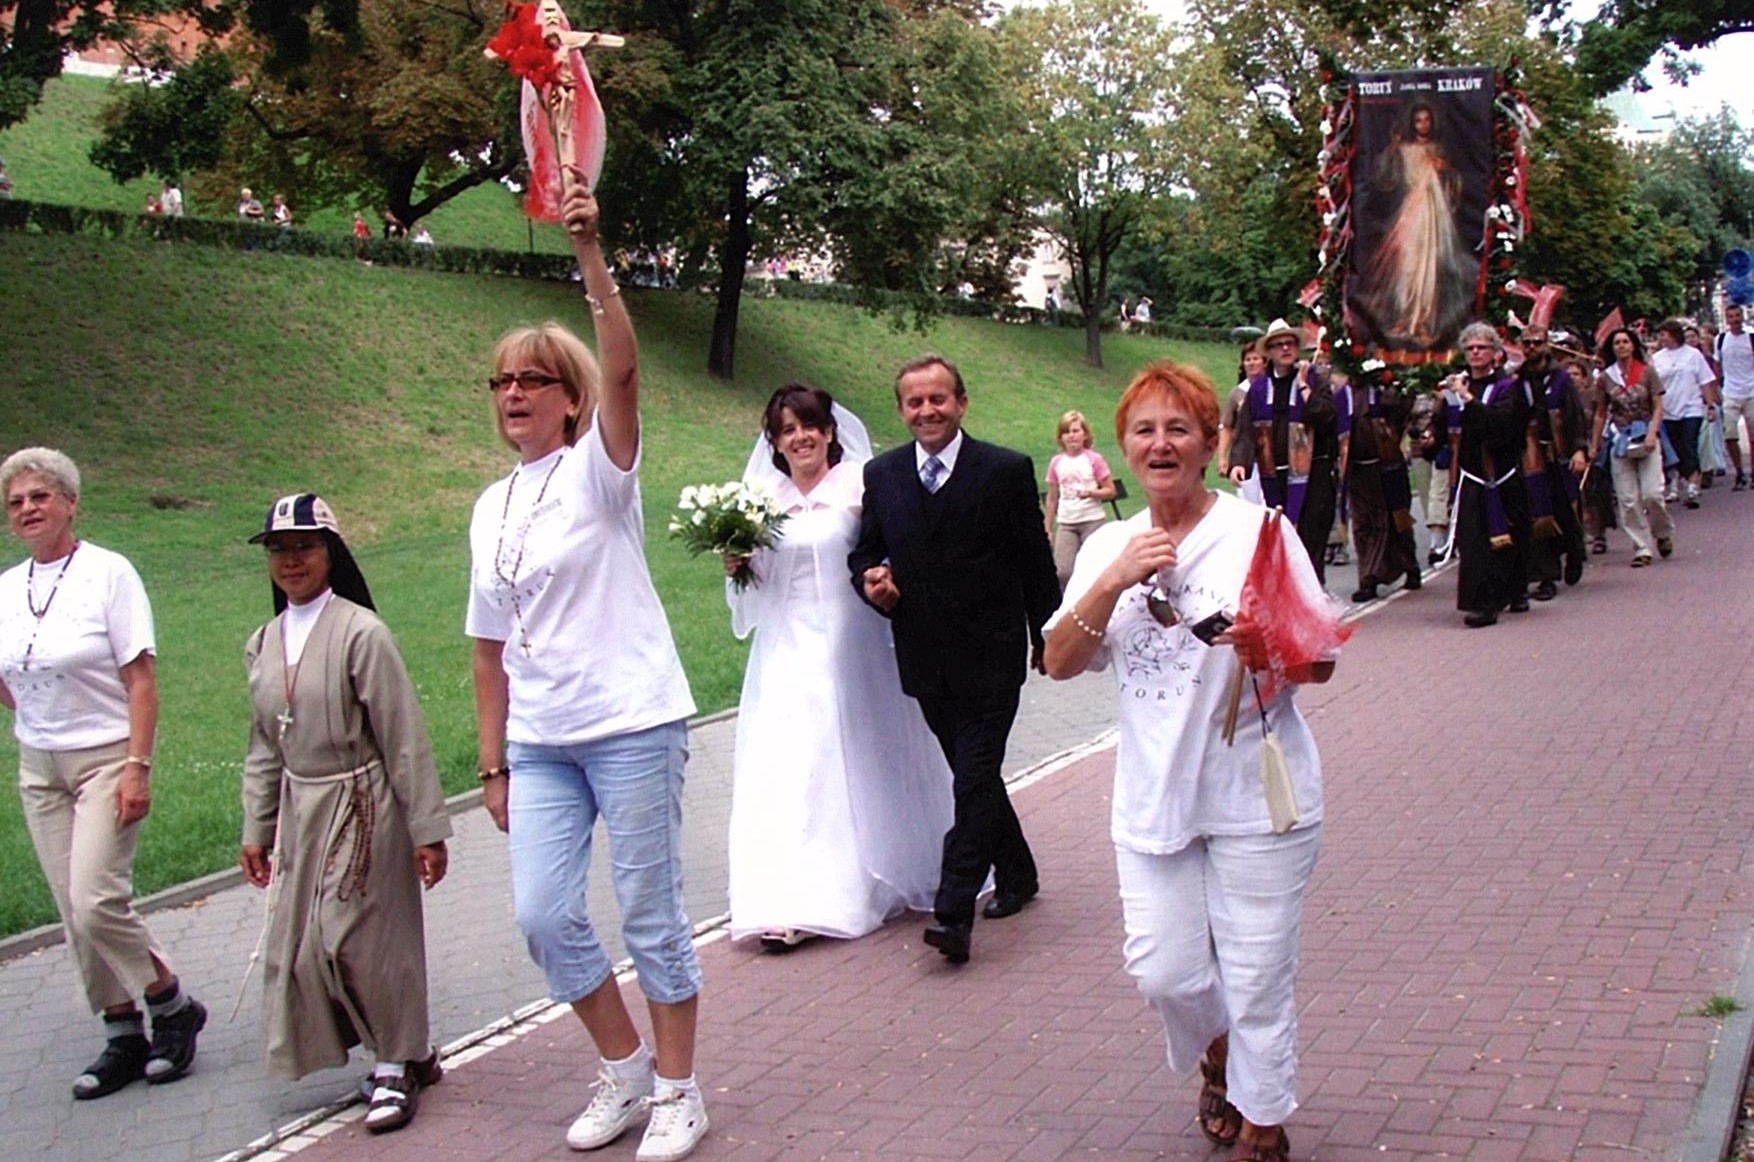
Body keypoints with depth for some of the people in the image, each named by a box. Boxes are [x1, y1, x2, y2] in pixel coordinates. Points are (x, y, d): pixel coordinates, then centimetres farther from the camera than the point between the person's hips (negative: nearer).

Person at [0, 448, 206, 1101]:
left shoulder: (108, 574, -9)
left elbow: (141, 680, -12)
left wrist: (137, 767, -18)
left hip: (106, 760, -6)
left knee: (97, 902, -14)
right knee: (74, 915, 6)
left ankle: (172, 1007, 7)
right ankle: (122, 1038, 17)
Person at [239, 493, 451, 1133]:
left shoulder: (359, 632, -14)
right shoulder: (263, 644, 7)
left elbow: (404, 737, -13)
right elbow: (264, 746, 16)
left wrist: (427, 829, -13)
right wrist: (257, 829, 16)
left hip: (362, 806, -7)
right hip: (300, 810, 7)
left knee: (361, 935, -2)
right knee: (299, 943, 7)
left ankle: (399, 1064, 19)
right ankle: (408, 1052, 22)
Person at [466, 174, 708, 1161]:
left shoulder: (598, 469, -5)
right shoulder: (492, 507, 12)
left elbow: (623, 368, -25)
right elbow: (492, 646, 14)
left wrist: (591, 252, -35)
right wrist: (493, 761, 12)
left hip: (631, 726, -6)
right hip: (538, 744, 6)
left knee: (651, 913, 2)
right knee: (545, 916, 3)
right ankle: (626, 1071, 24)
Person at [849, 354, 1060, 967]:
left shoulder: (1007, 471, -5)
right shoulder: (881, 475, 5)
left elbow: (1036, 561, -1)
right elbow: (864, 549, 12)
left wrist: (1047, 638, 2)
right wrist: (870, 579, -11)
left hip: (991, 654, -4)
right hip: (925, 657, 5)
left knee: (975, 778, -10)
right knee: (973, 775, 16)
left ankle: (954, 910, -11)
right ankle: (1016, 875, 34)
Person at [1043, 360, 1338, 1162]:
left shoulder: (1258, 531, -6)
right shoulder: (1110, 546, 6)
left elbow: (1321, 662, -6)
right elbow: (1059, 663, -3)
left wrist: (1272, 646, -28)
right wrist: (1115, 581, -17)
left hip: (1255, 795, -3)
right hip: (1153, 795, 4)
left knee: (1256, 980, 3)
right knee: (1163, 971, 5)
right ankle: (1216, 1060, 39)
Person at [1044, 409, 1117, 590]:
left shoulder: (1094, 459, -2)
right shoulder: (1056, 463, 6)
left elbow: (1110, 491, -1)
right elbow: (1052, 498, 11)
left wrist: (1091, 492, -19)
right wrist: (1048, 529, 10)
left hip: (1093, 520, -2)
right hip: (1066, 523, 2)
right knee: (1062, 572, -11)